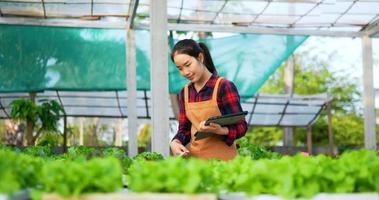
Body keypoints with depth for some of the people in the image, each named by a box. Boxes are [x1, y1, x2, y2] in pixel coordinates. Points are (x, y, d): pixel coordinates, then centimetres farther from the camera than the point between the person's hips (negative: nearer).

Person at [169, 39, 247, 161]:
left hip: (221, 158, -4)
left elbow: (241, 127, -6)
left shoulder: (225, 87, -6)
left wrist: (220, 130, -24)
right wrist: (175, 142, -5)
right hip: (194, 157, 5)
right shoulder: (185, 92, 9)